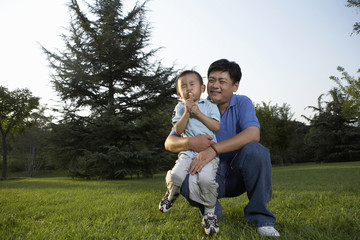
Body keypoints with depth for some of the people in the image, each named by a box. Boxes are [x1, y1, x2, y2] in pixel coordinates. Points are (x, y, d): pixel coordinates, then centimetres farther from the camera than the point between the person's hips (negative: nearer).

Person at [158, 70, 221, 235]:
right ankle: (172, 194, 15)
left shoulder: (210, 106, 12)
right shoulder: (180, 108, 15)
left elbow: (216, 126, -2)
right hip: (187, 151, 2)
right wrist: (187, 112, -8)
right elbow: (178, 130, 2)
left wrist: (198, 113, -6)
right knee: (176, 175, -25)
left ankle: (210, 212, -5)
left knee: (206, 178, -31)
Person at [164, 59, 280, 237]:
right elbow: (169, 143, -6)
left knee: (255, 150, -31)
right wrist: (190, 142, -30)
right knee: (185, 181, -31)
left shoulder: (242, 103, -3)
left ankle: (259, 217, -13)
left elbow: (253, 134, -24)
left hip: (238, 173, 0)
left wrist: (214, 149, -35)